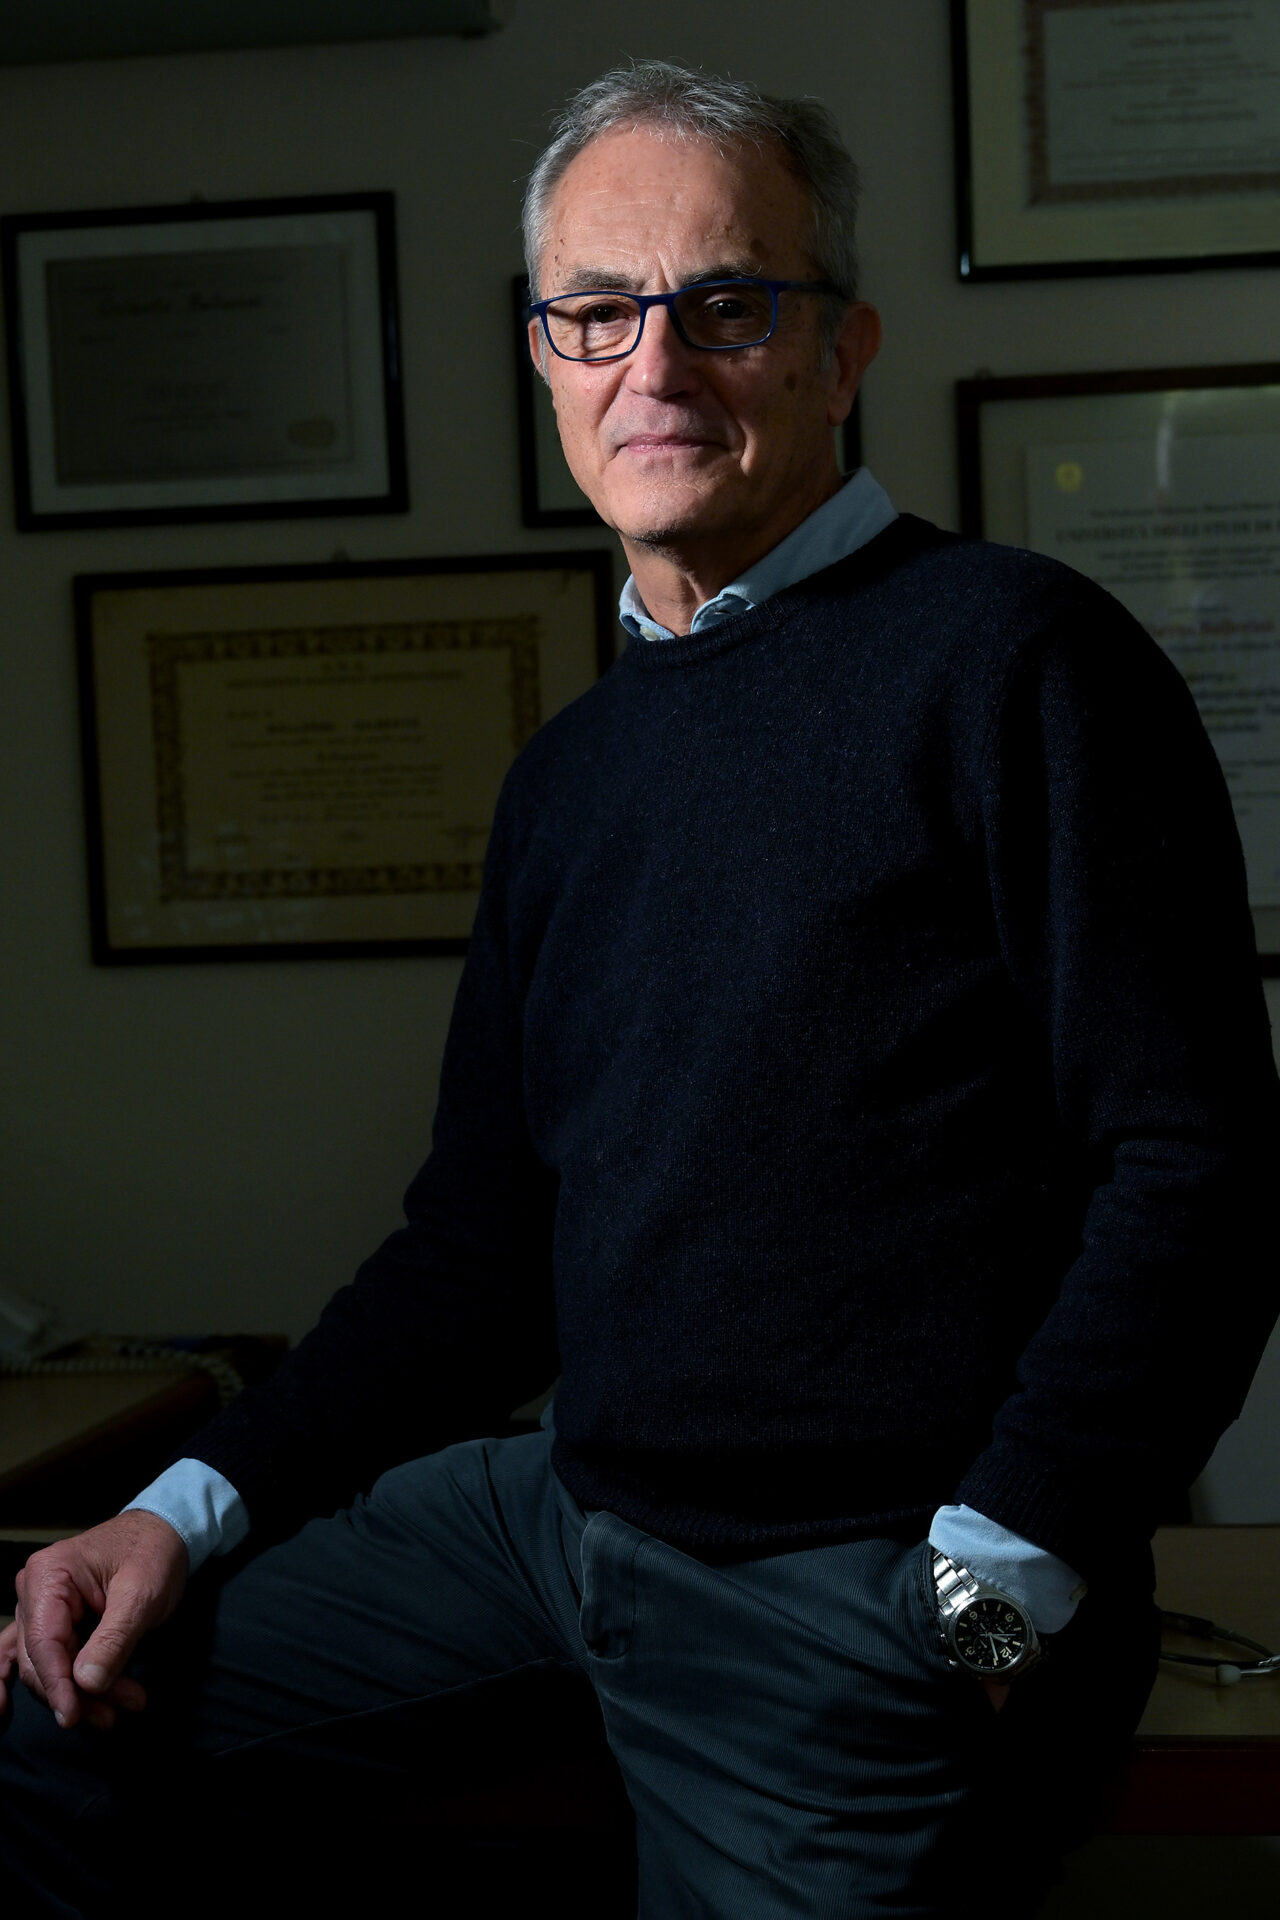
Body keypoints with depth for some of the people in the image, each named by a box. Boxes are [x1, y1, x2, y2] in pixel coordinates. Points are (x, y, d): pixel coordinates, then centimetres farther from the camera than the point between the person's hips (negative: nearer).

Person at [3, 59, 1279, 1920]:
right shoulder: (571, 769, 13)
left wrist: (996, 1584, -21)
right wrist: (198, 1507, 6)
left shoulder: (1007, 654, -10)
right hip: (567, 1514, 7)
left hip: (864, 1609, -7)